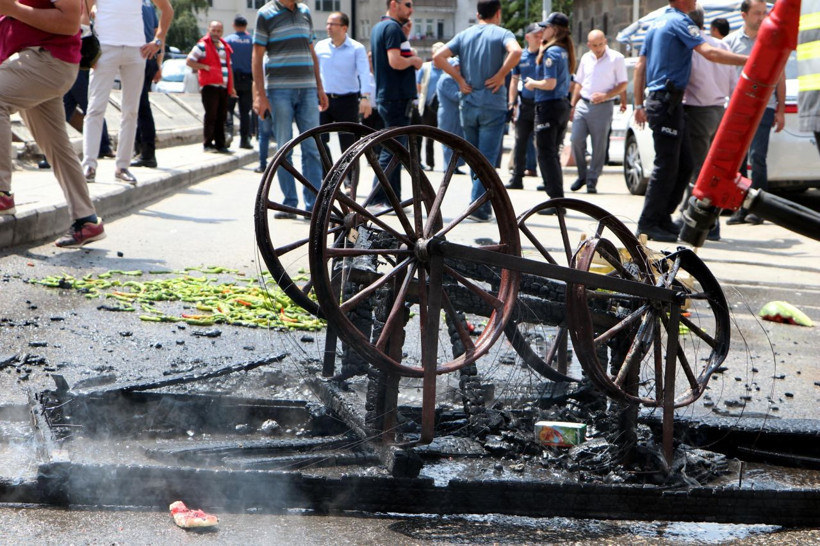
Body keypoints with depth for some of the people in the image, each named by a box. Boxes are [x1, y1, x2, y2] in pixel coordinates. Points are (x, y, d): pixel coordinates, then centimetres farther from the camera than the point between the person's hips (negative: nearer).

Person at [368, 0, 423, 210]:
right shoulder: (393, 28, -13)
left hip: (386, 96, 10)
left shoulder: (378, 27, 18)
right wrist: (413, 60, -6)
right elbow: (395, 61, -24)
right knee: (392, 151, -8)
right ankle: (376, 200, -7)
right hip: (397, 98, -10)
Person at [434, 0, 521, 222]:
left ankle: (484, 203, 24)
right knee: (487, 159, -2)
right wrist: (501, 75, -13)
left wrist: (460, 79, 0)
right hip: (493, 106, -4)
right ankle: (478, 206, -9)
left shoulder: (464, 35, 9)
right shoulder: (501, 34, -3)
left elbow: (438, 57, -2)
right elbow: (515, 51, -25)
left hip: (468, 104, 4)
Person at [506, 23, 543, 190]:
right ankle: (516, 178, 11)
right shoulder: (521, 56, 8)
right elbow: (515, 81, 15)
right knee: (520, 142, 5)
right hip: (525, 104, 3)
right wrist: (512, 102, 9)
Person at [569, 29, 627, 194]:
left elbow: (623, 84, -2)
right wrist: (572, 105, 14)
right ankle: (582, 175, 13)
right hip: (583, 104, 4)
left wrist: (605, 96, -15)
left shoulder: (616, 58, -2)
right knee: (576, 140, -4)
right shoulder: (585, 58, 13)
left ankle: (592, 180, 7)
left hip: (603, 107, -4)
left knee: (599, 145, -1)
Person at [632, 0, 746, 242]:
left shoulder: (657, 24, 18)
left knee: (683, 165, 11)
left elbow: (640, 66, 20)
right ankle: (648, 224, -2)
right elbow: (709, 52, -23)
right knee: (666, 165, -5)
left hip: (656, 100, 9)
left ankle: (663, 218, 14)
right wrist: (749, 60, -25)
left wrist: (639, 105, 21)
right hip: (668, 102, -9)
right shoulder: (680, 21, -10)